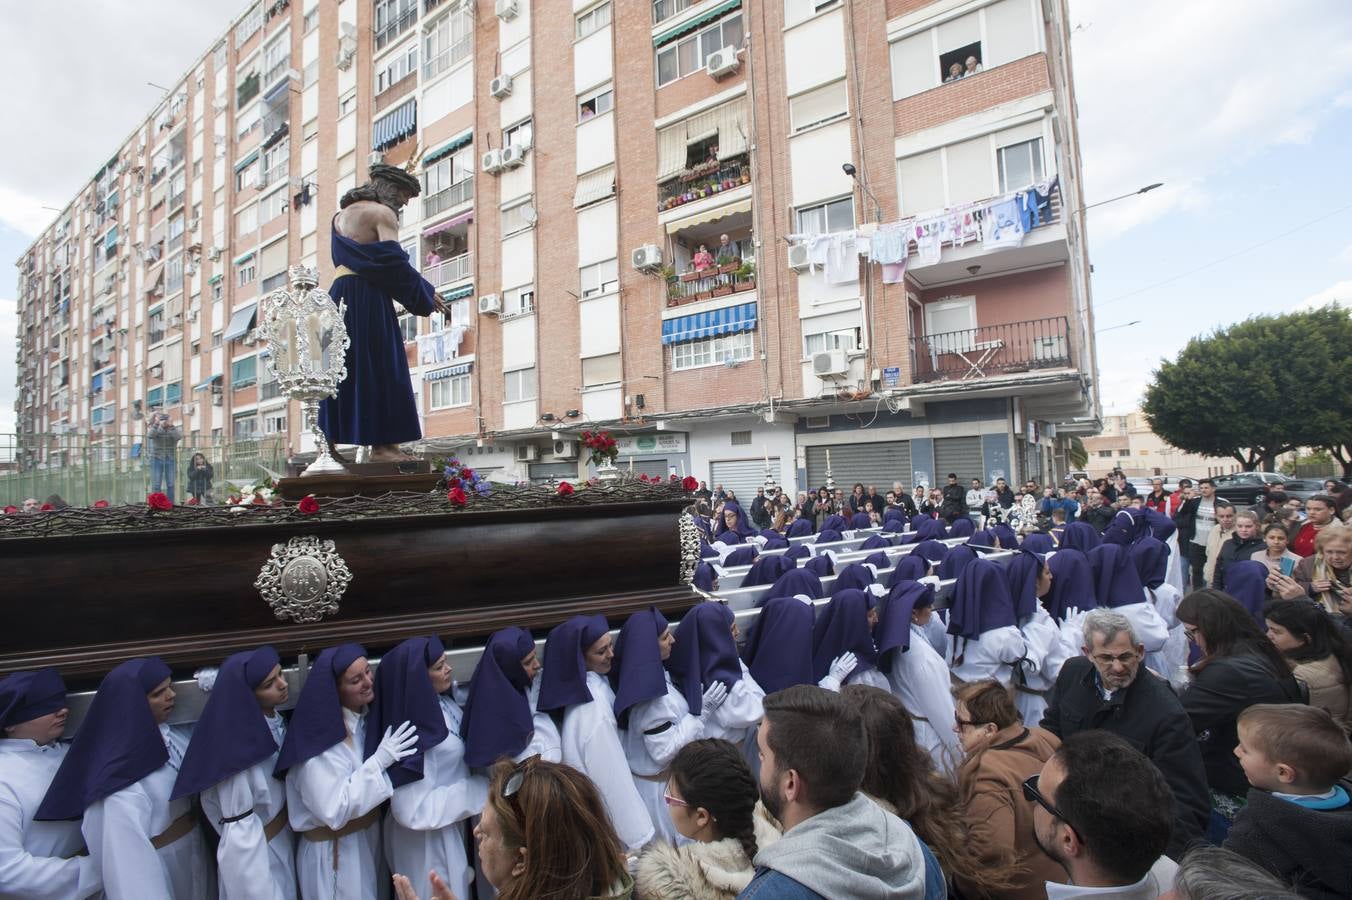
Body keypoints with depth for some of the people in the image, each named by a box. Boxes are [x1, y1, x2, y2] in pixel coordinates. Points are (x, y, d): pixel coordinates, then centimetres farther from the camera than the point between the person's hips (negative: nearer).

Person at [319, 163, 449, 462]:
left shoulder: (341, 215, 24)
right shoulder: (382, 213, -3)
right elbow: (394, 261, -13)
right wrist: (427, 293, -2)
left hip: (338, 292, 8)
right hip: (369, 297, -8)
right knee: (378, 368, -9)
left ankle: (330, 439, 7)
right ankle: (382, 444, -11)